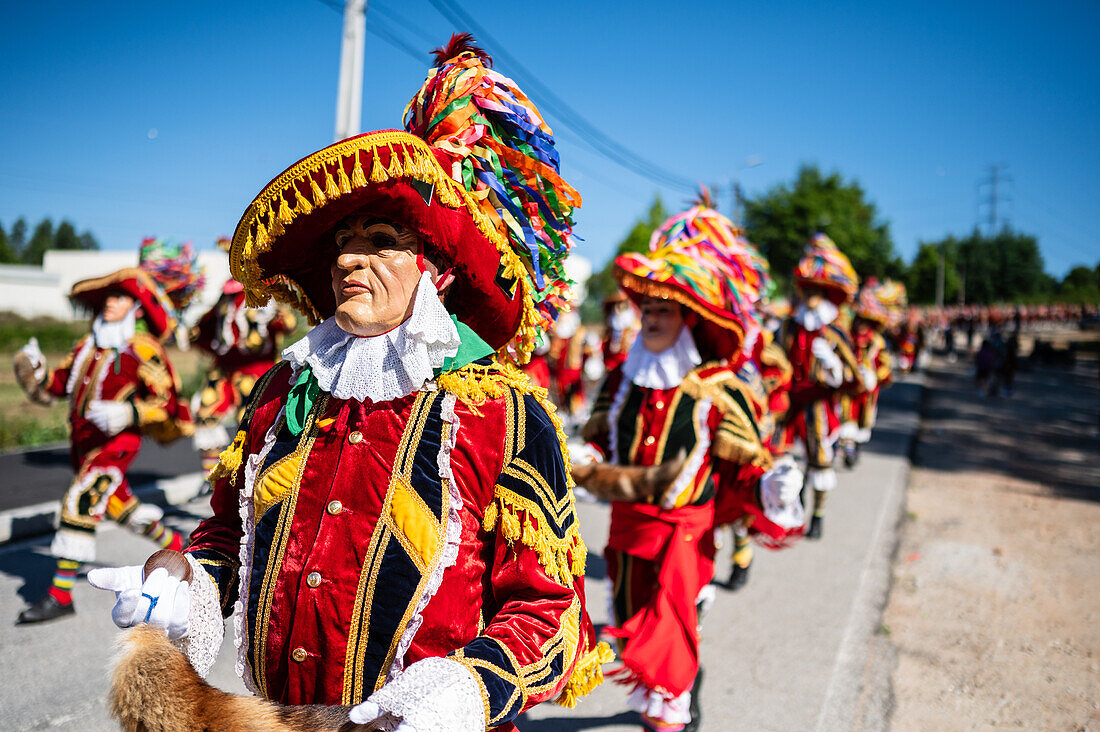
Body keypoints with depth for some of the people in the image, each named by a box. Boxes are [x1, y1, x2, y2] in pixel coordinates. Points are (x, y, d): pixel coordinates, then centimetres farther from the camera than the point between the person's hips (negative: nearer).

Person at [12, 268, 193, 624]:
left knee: (78, 504, -16)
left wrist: (127, 412, -28)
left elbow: (166, 401, -15)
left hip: (116, 441, -8)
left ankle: (61, 595, -10)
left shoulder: (142, 350, -11)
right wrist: (34, 369, -7)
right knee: (119, 505, 21)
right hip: (83, 442, 9)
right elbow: (56, 384, 12)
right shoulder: (89, 345, 12)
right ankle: (177, 545, 41)